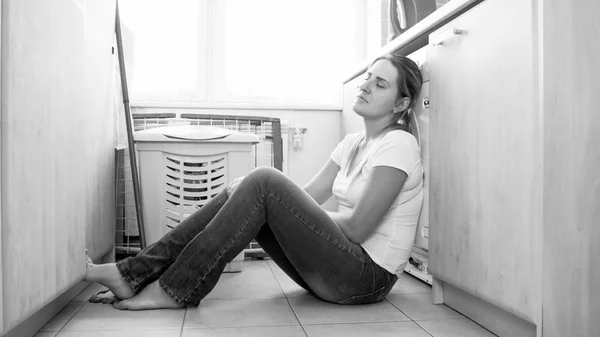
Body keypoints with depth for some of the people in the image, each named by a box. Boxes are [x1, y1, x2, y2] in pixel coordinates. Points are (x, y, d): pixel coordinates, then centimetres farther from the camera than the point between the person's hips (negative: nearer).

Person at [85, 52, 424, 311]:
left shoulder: (398, 145, -11)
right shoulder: (354, 143, 15)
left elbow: (357, 228, -17)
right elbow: (306, 196, 9)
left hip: (368, 276, -8)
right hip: (340, 265, 8)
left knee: (264, 181, -22)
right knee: (240, 192, -6)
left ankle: (174, 289, -16)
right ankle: (134, 274, -7)